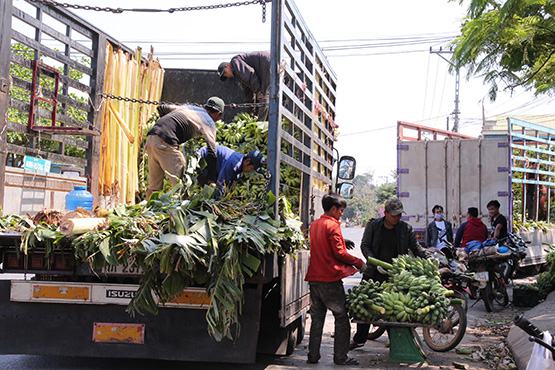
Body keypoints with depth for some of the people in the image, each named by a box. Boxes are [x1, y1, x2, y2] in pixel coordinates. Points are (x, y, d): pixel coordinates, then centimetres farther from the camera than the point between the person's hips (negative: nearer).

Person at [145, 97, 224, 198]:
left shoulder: (187, 107, 25)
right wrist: (212, 178, 3)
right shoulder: (209, 122, 6)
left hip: (151, 136, 8)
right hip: (165, 143, -8)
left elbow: (161, 108, 25)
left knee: (154, 185, 15)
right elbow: (212, 152, -2)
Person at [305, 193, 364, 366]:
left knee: (317, 319, 13)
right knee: (341, 318, 2)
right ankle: (340, 357, 3)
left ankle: (313, 355, 14)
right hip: (330, 279, -7)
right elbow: (339, 253, -14)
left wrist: (343, 241, 17)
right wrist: (358, 262, -3)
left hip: (314, 278, 8)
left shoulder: (314, 225, 13)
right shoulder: (332, 225, -11)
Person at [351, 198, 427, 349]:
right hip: (374, 273, 1)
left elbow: (416, 248, 5)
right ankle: (359, 339, 20)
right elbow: (365, 245, 0)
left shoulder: (406, 229, 3)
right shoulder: (373, 226, 2)